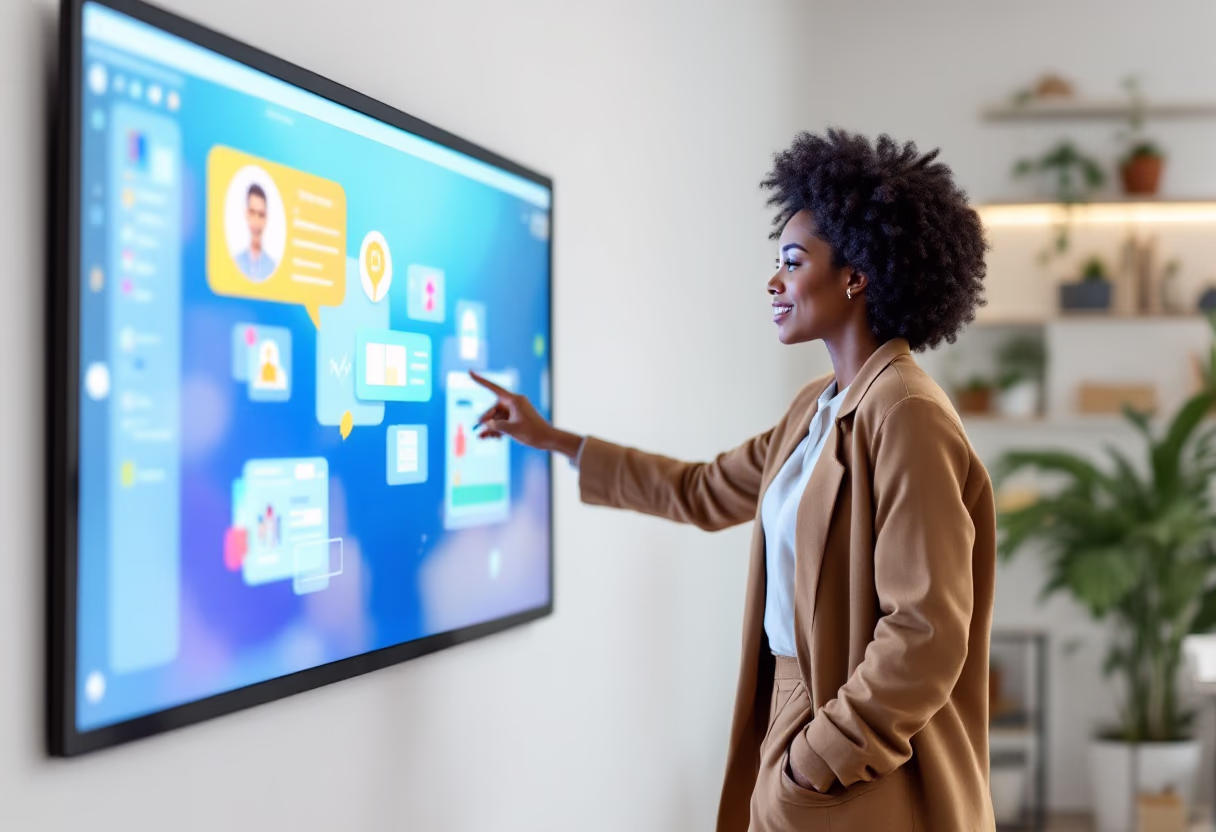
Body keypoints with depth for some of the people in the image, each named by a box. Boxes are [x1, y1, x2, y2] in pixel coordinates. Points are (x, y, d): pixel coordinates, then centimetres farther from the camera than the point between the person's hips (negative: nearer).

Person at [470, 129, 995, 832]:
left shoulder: (905, 413, -19)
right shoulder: (817, 408, 9)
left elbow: (925, 636, -22)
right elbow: (706, 492, 22)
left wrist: (811, 763, -17)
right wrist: (550, 438, 24)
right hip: (798, 715, 8)